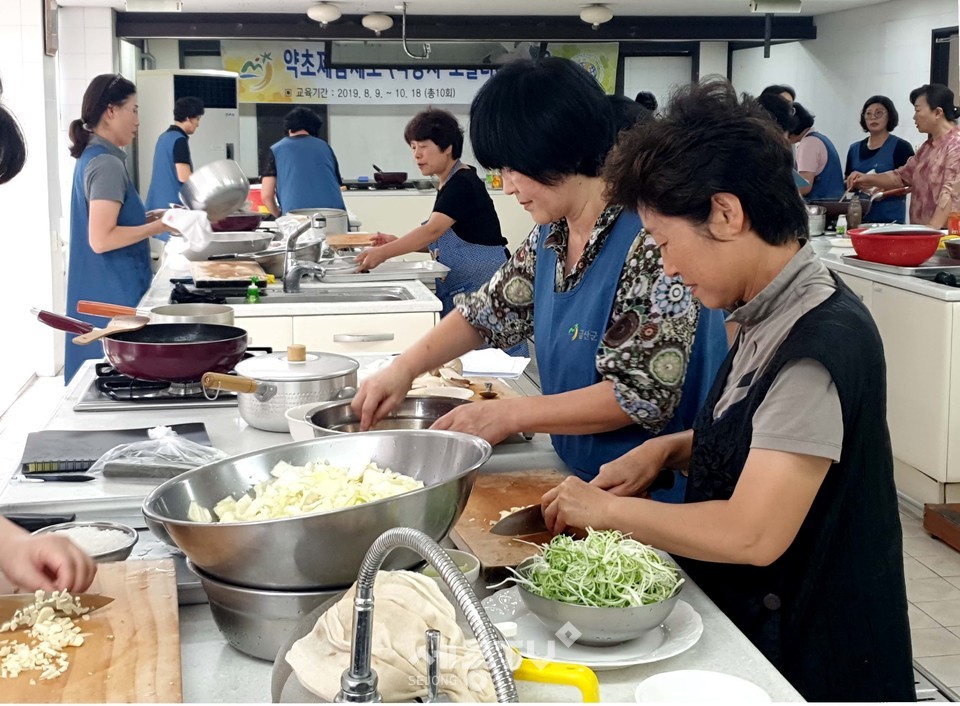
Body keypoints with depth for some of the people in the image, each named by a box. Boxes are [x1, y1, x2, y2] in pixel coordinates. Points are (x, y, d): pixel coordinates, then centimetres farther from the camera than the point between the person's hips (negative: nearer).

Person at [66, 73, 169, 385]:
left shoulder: (92, 158, 13)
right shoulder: (107, 164, -15)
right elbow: (101, 239, -22)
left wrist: (149, 218, 13)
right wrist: (161, 226, -17)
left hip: (97, 294, 10)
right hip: (113, 297, -10)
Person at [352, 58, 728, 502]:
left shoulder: (650, 244, -23)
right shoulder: (549, 237, 3)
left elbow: (644, 396, -24)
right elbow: (484, 314, 14)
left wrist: (510, 415, -21)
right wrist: (404, 367, -1)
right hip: (577, 478, 7)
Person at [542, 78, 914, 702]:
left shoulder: (823, 343, -25)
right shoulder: (774, 318, 3)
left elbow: (752, 534, -28)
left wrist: (609, 510, -15)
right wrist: (670, 450, 0)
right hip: (747, 629, 8)